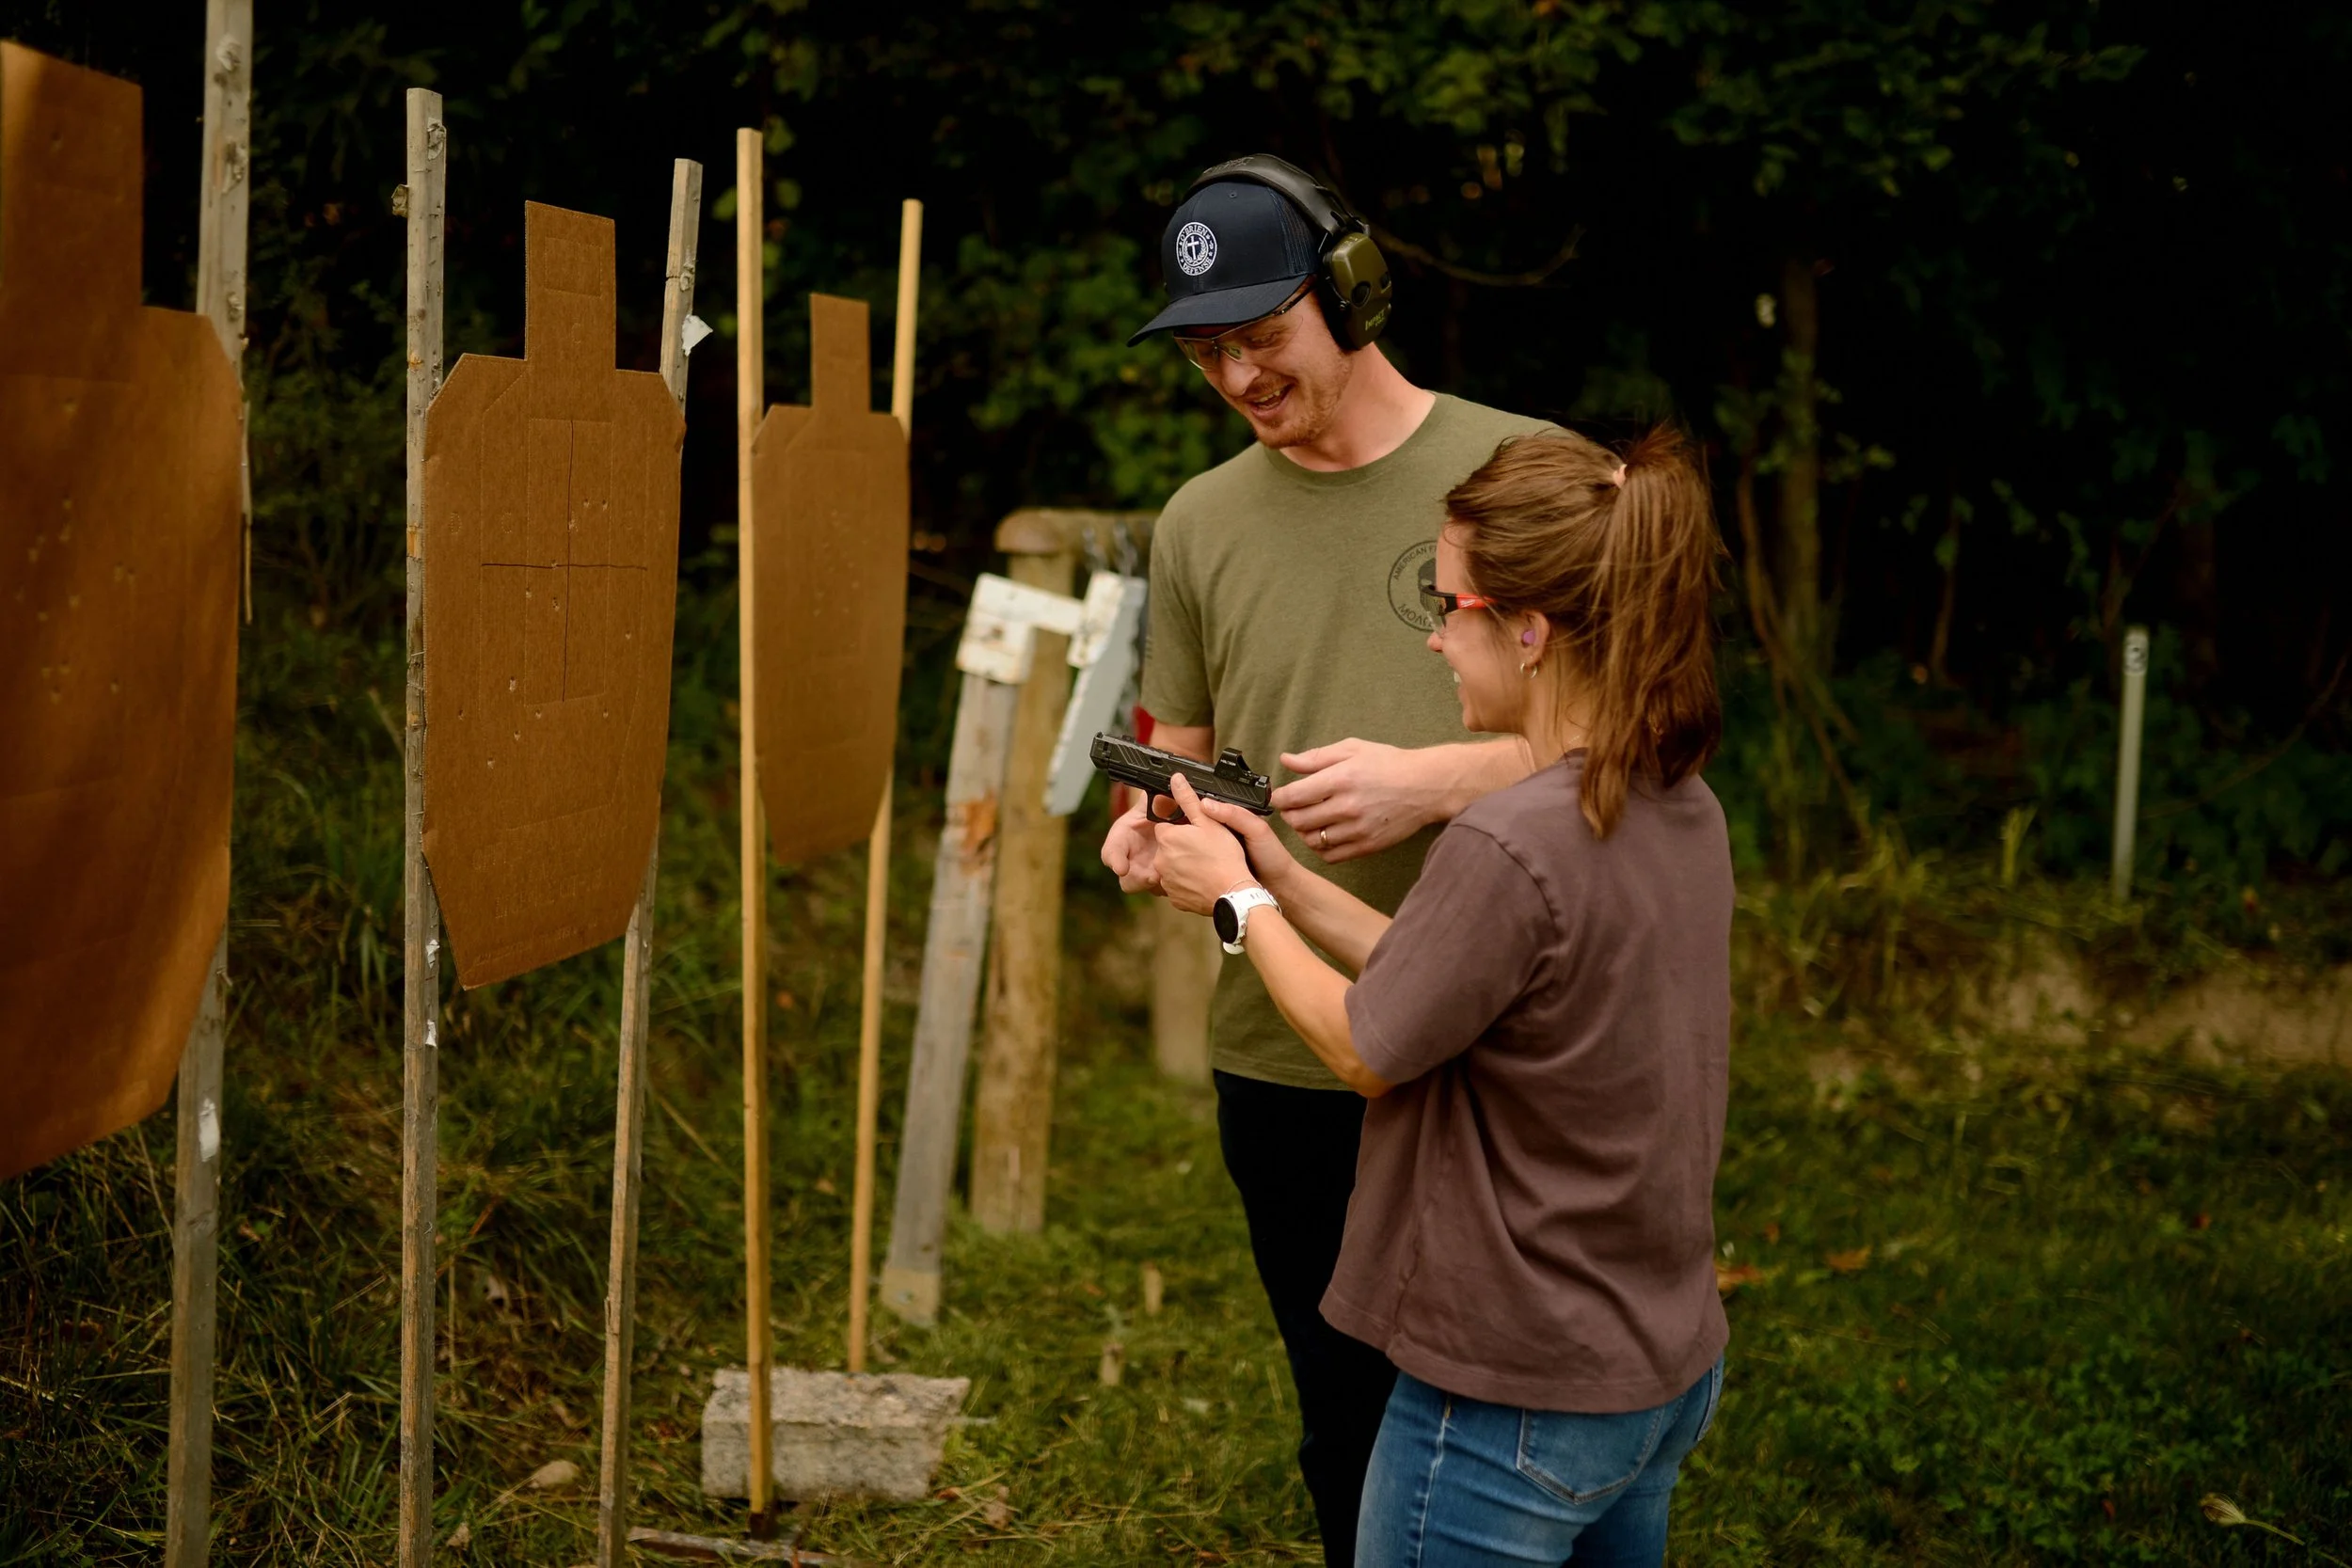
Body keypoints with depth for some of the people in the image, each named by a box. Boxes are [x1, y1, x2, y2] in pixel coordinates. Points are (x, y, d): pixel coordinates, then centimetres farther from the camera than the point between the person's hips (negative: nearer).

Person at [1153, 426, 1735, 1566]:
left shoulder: (1508, 847, -26)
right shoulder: (1685, 814, 0)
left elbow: (1363, 1052, -11)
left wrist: (1240, 902, 3)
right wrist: (1288, 883, 10)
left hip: (1515, 1406, -8)